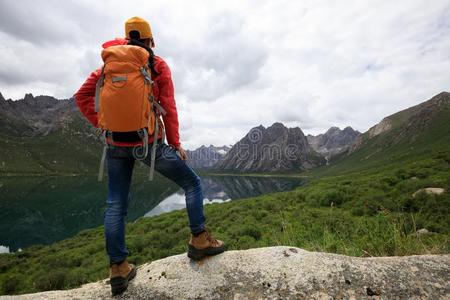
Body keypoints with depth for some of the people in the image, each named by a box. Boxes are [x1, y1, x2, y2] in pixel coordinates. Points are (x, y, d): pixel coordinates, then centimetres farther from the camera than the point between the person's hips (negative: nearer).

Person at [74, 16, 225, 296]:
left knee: (116, 205, 12)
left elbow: (82, 96, 5)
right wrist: (175, 143, 1)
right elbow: (169, 107, -4)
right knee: (192, 183, 10)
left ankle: (118, 268, 17)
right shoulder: (158, 65, 2)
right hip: (148, 141, -4)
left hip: (116, 143, 5)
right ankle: (199, 240, 13)